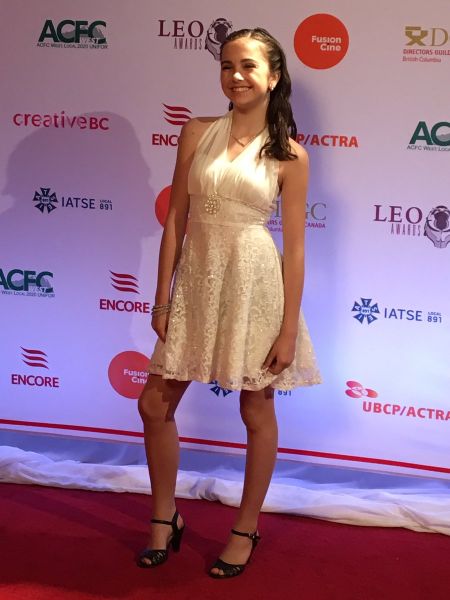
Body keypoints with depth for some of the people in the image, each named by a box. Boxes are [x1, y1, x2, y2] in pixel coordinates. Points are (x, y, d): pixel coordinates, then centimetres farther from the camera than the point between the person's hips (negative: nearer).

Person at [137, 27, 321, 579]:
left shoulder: (289, 155, -3)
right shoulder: (198, 133, 4)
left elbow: (294, 246, -3)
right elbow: (175, 219, 4)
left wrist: (290, 329, -6)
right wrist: (162, 298, 1)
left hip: (254, 285, -3)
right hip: (196, 280, 3)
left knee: (257, 413, 10)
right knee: (155, 405, 8)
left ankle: (246, 529, 31)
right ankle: (165, 519, 30)